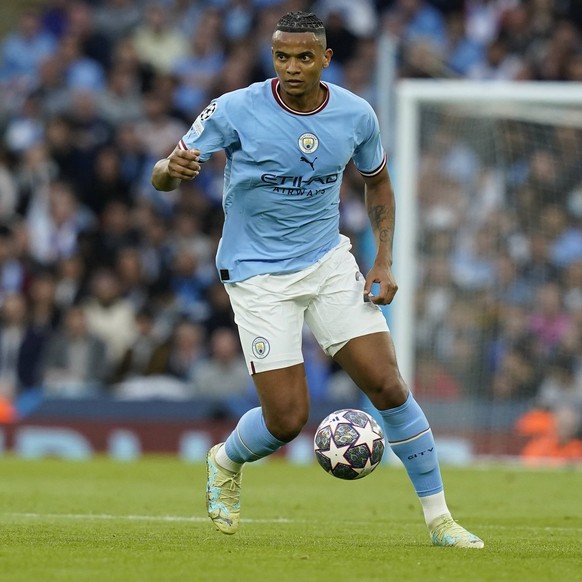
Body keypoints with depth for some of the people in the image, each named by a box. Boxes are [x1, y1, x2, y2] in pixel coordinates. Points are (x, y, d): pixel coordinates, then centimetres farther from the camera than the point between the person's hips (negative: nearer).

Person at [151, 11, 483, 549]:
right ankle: (225, 463, 26)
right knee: (287, 419, -9)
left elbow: (378, 183, 14)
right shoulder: (236, 110, -15)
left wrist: (384, 262, 2)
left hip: (329, 262, 3)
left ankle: (438, 518, 4)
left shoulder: (356, 115, -5)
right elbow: (163, 176, -9)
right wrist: (173, 168, -35)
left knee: (388, 384, -8)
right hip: (258, 276, -3)